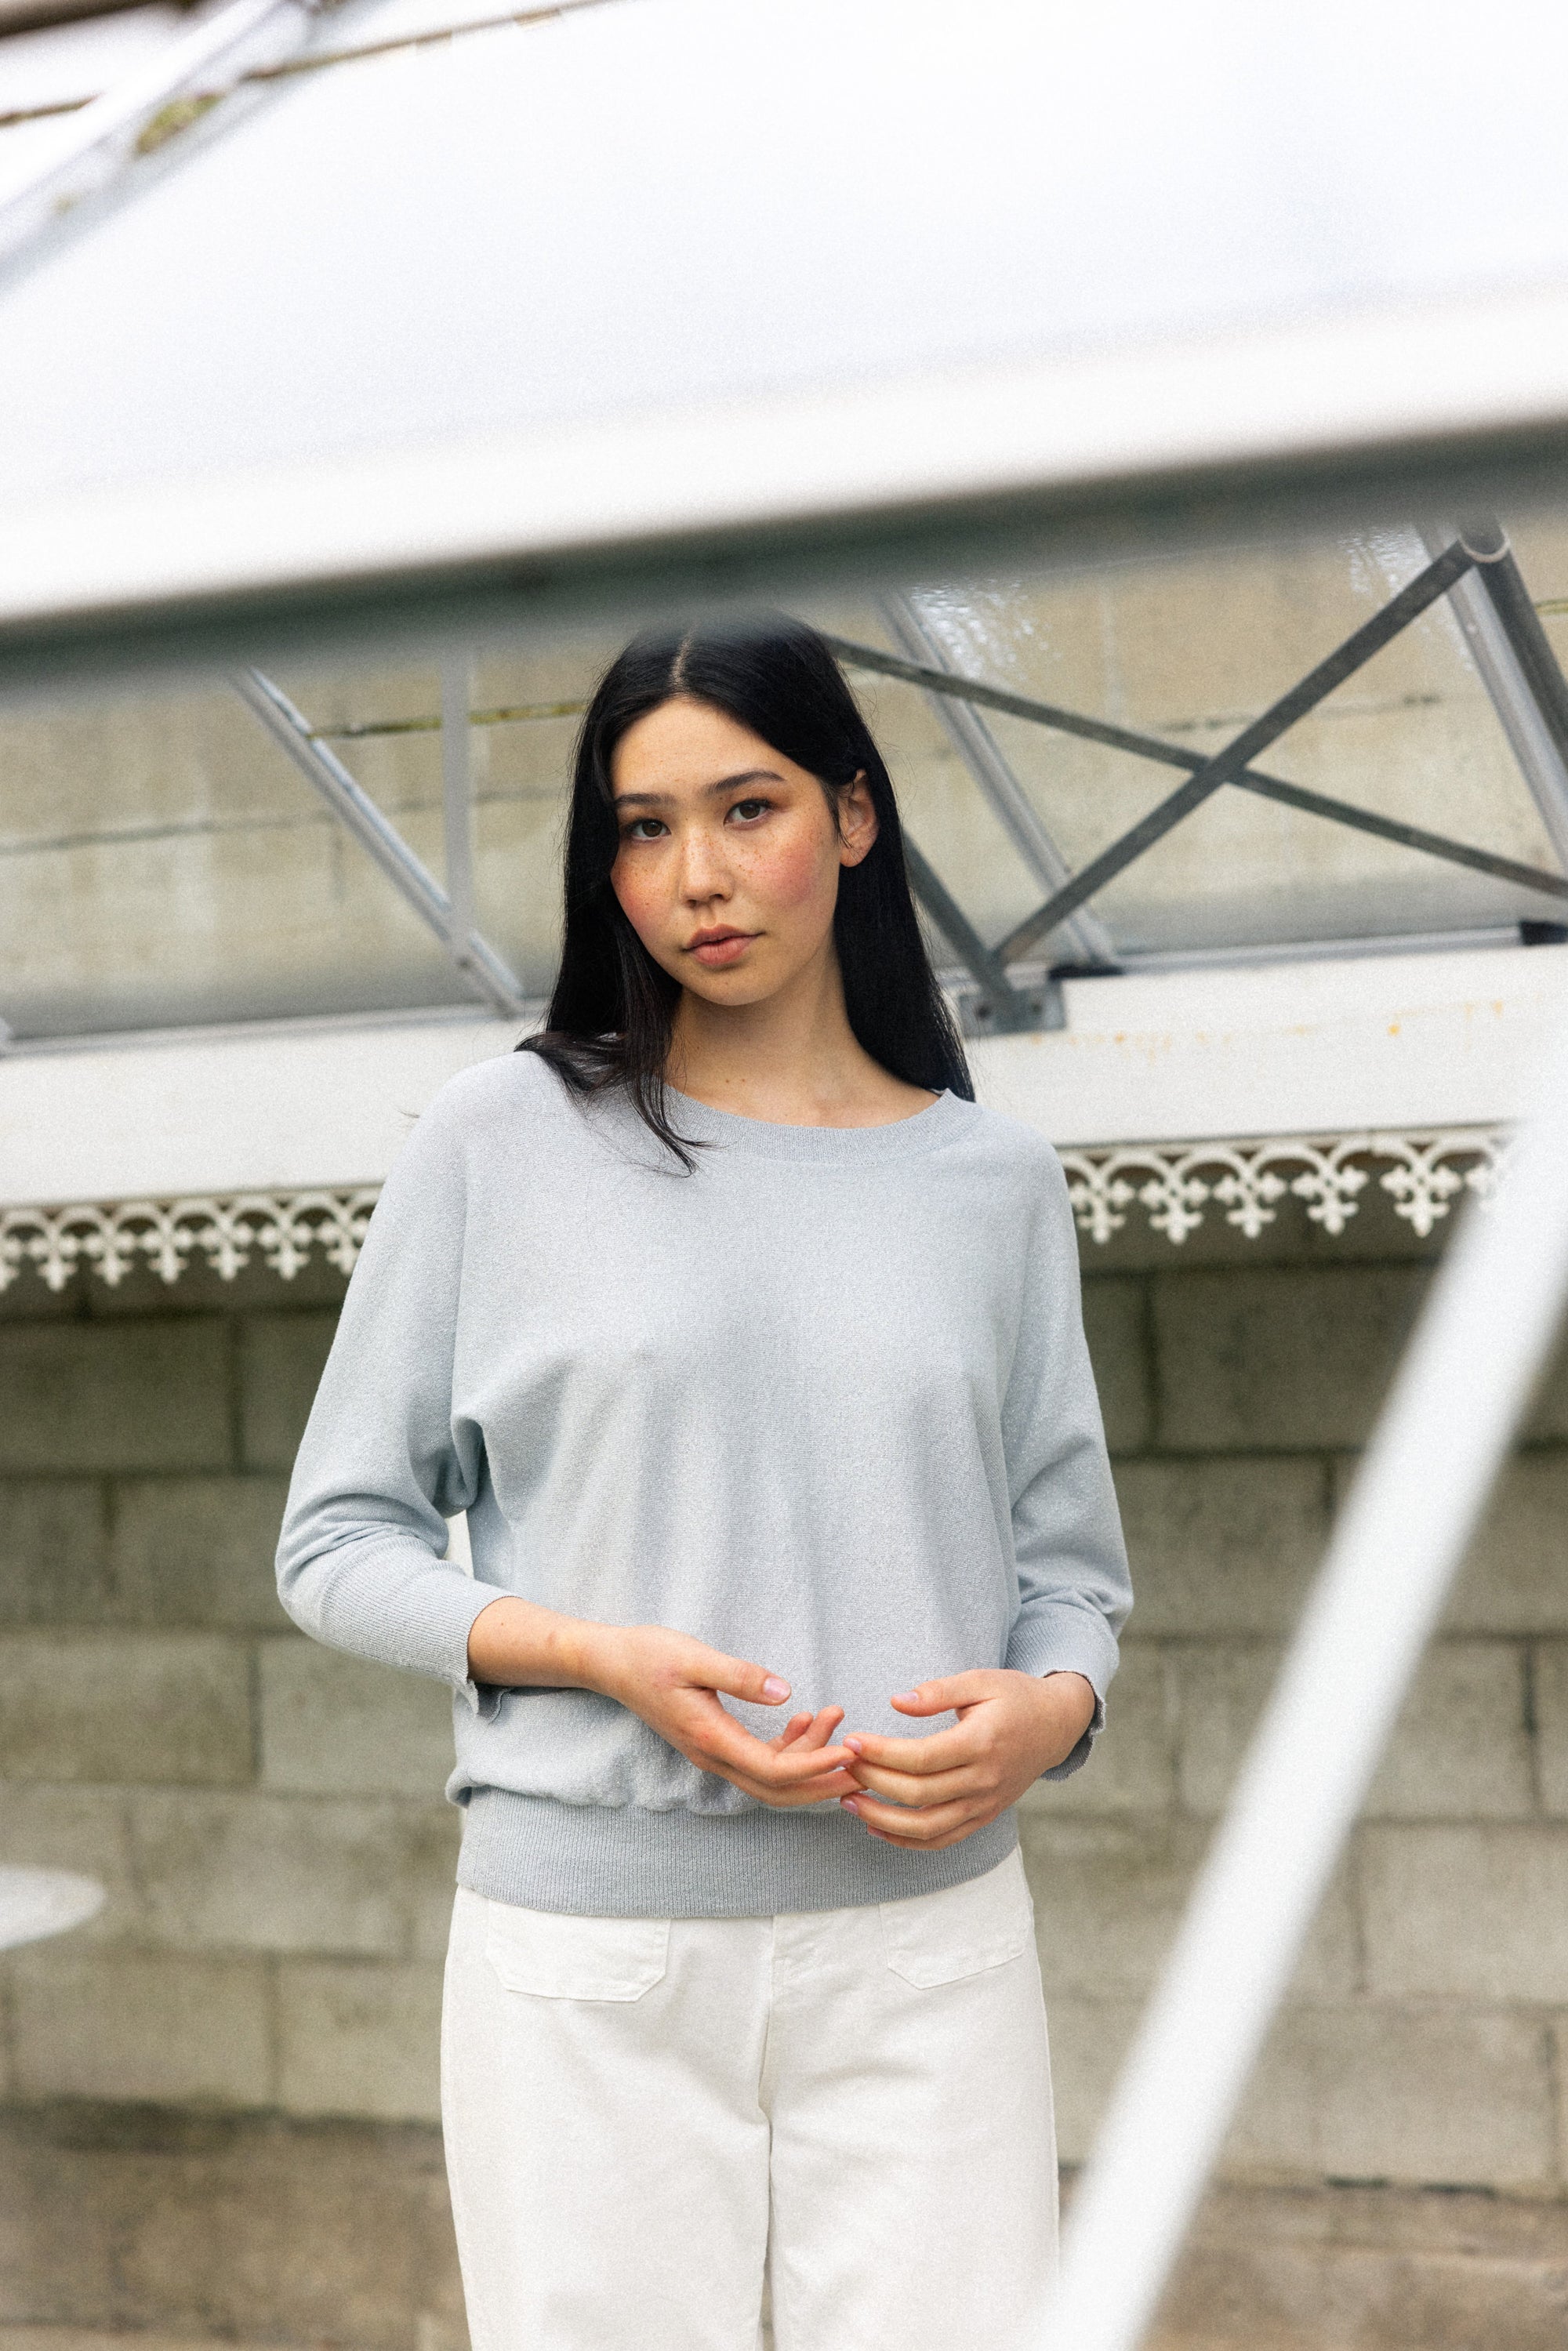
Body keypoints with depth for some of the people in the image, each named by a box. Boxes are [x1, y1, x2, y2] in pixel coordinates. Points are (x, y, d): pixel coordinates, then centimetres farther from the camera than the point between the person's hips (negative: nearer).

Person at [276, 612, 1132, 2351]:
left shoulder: (991, 1179, 8)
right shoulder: (501, 1143, 2)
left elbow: (1069, 1567, 13)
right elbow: (338, 1542, 3)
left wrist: (1044, 1715, -9)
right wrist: (608, 1656, -12)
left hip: (926, 1934, 2)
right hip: (588, 1953, -1)